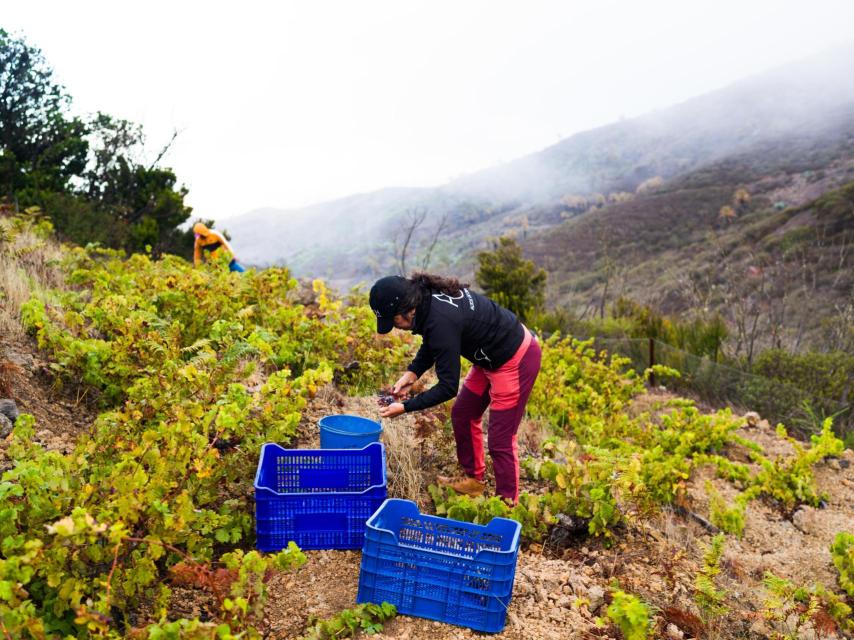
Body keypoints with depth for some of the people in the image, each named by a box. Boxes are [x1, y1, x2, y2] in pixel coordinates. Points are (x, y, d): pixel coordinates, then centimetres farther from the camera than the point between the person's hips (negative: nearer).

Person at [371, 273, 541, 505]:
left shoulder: (441, 321, -33)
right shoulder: (427, 296, -7)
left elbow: (448, 387, -25)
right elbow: (431, 344, 11)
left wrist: (405, 407, -18)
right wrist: (412, 373, -3)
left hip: (516, 360, -10)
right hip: (491, 357, 10)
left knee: (500, 438, -3)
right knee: (462, 414, 17)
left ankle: (507, 503, 12)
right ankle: (474, 479, 34)